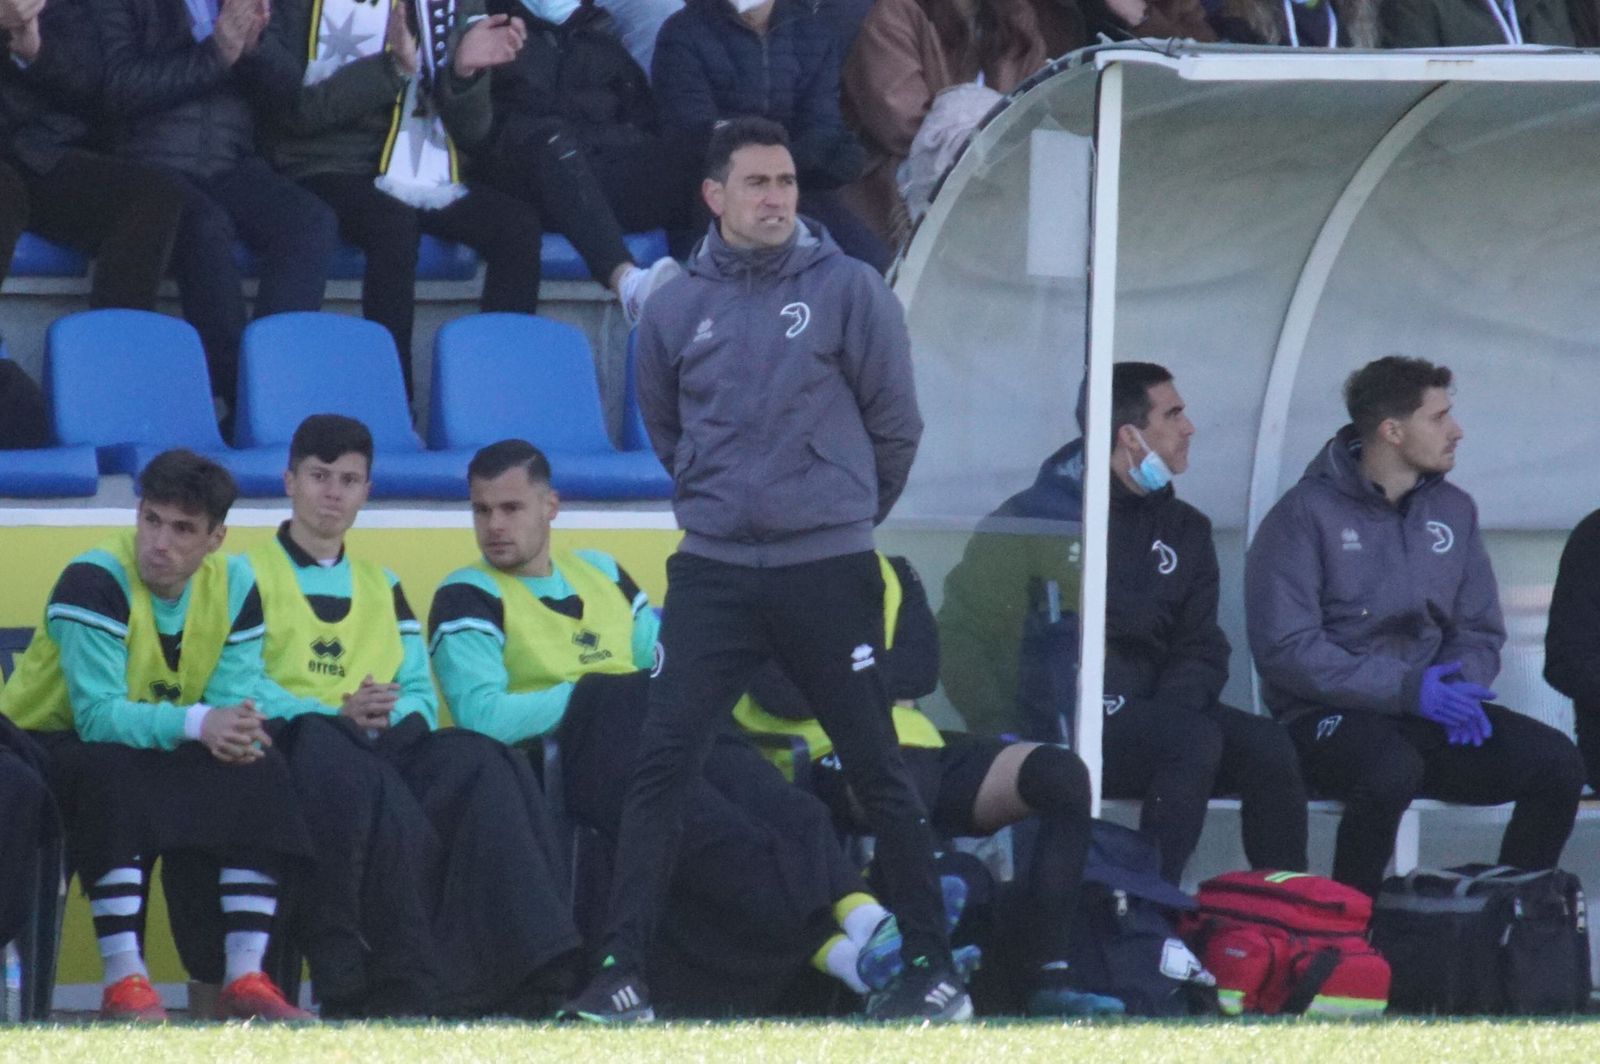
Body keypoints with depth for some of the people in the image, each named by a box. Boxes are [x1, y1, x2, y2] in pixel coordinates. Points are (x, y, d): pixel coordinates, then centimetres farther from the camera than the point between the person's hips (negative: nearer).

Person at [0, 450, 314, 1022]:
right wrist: (197, 724, -44)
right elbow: (98, 716, -31)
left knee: (260, 771, -18)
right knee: (114, 770, -38)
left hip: (161, 753, 6)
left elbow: (230, 699, -8)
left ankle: (245, 977, -22)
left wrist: (238, 730, -33)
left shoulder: (233, 587, -3)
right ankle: (124, 981, -40)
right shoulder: (96, 580, -23)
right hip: (49, 745, -6)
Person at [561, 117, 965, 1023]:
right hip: (714, 572, 2)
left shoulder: (849, 291, -4)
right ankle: (623, 973, -5)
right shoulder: (677, 310, 4)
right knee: (662, 768, -6)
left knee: (879, 771, 2)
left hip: (829, 572, -2)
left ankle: (935, 971, 9)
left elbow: (895, 424, 3)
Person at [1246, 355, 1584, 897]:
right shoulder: (1305, 515, -6)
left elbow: (1480, 631, 17)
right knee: (1392, 769, -39)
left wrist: (1462, 686, -8)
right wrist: (1406, 688, -21)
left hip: (1428, 714, 6)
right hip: (1326, 718, -6)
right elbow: (1286, 649, -14)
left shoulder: (1453, 512, 13)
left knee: (1558, 763, -17)